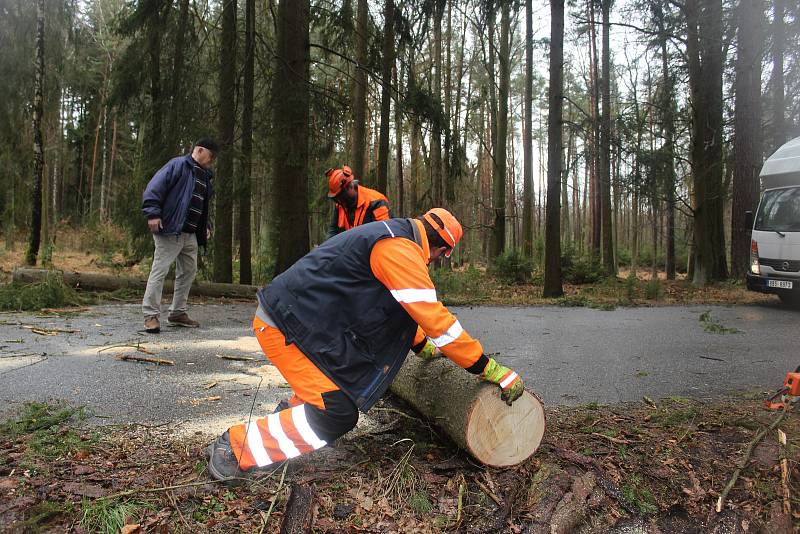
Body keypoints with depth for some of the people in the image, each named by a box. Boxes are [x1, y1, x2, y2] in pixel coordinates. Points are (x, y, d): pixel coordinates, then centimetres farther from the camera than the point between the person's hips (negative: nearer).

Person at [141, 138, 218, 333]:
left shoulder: (205, 176, 20)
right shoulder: (178, 164, -7)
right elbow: (154, 187, -14)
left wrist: (206, 226, 19)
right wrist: (153, 213, -20)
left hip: (190, 234, 9)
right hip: (170, 230, -9)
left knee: (189, 271, 14)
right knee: (160, 270, -7)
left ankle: (178, 313, 24)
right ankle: (151, 315, -2)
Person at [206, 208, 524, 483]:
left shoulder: (392, 237, 15)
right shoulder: (400, 248, -18)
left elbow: (404, 311, 26)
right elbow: (434, 316, -21)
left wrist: (424, 347, 32)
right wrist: (490, 369, -14)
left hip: (306, 317, 11)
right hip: (285, 325, -11)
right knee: (338, 415, -10)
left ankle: (292, 411, 26)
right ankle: (233, 449, -2)